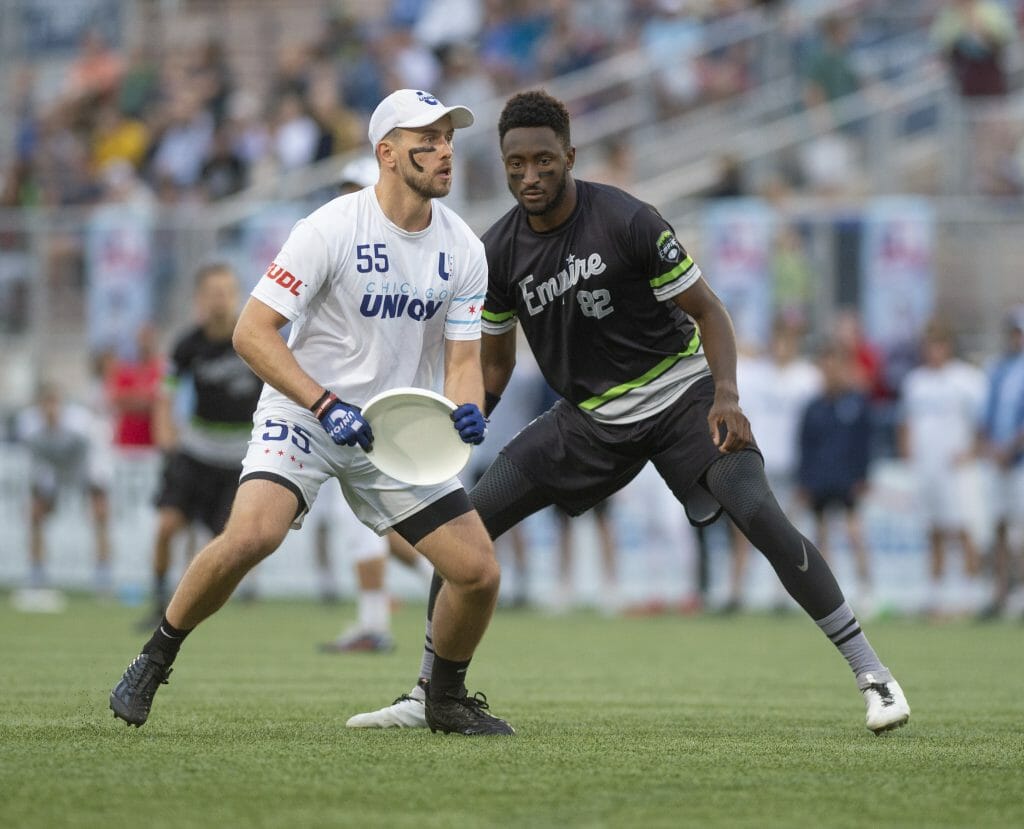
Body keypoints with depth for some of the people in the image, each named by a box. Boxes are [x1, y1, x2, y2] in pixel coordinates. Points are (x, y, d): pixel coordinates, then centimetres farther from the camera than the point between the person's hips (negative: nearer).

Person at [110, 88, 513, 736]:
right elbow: (252, 331, -18)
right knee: (252, 536, -31)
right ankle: (153, 663, -8)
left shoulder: (463, 248, -1)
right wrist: (326, 406, -27)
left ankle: (447, 697, 23)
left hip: (399, 432, 5)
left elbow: (463, 359, 1)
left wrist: (466, 411, -23)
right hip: (302, 413, -5)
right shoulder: (333, 228, -17)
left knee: (479, 573, -5)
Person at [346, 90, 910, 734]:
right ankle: (427, 696, 5)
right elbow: (495, 360, 11)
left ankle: (872, 673, -17)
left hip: (680, 394, -5)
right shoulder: (498, 252, -4)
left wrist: (727, 397, -28)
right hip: (588, 416, 5)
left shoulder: (628, 221, -19)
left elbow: (706, 309, -13)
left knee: (759, 513, -26)